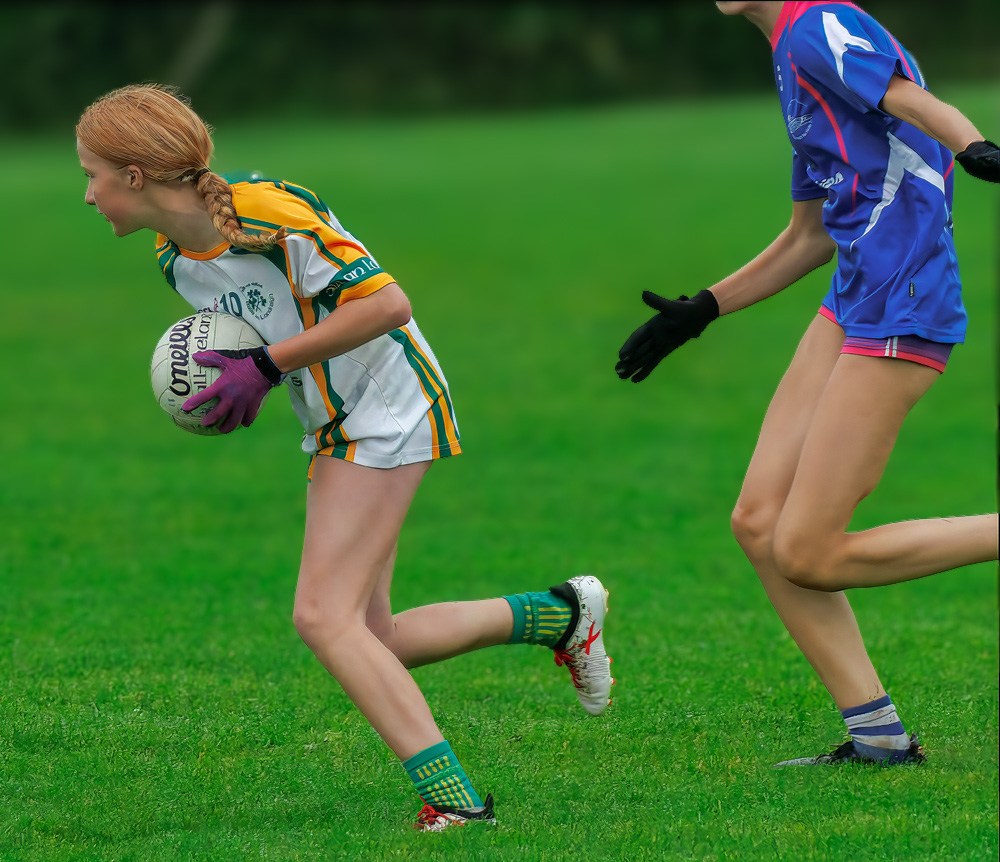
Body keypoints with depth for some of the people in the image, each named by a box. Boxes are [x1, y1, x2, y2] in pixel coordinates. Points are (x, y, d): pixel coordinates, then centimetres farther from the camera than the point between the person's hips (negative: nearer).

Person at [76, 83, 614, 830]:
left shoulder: (271, 214, -24)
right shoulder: (174, 256, 3)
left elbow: (387, 303, -23)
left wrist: (269, 364, -25)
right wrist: (231, 380, -4)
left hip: (389, 411, -9)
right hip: (338, 428, 9)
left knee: (324, 616, -18)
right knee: (371, 644, 7)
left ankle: (452, 797, -18)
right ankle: (561, 614, 23)